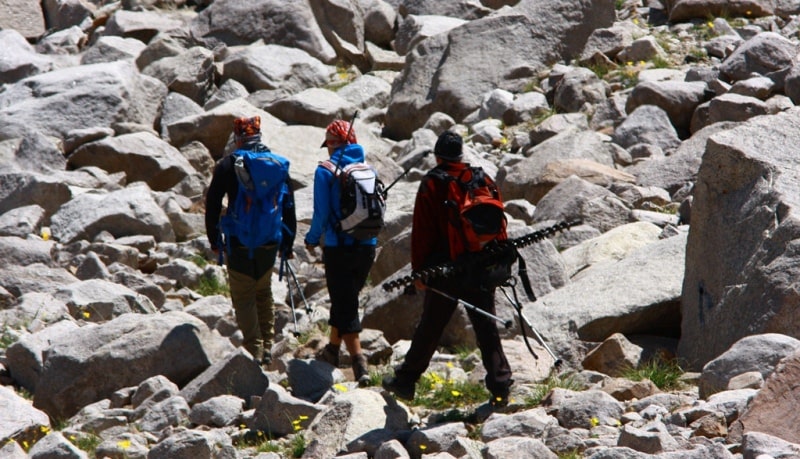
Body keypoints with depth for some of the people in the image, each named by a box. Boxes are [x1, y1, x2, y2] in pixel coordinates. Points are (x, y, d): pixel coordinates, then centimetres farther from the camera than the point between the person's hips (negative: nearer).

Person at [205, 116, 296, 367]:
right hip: (270, 241, 4)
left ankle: (254, 349, -3)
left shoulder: (228, 165, -5)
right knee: (264, 292, 20)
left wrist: (214, 240, 4)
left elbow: (212, 204, -5)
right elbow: (289, 207, 6)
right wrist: (287, 244, 12)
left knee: (243, 298, 4)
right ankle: (267, 348, 19)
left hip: (239, 243, -4)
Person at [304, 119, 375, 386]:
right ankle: (332, 350, 38)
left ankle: (360, 365, -11)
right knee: (346, 299, 22)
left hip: (338, 247, -5)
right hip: (367, 246, 5)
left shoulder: (325, 171, -10)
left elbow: (321, 213, -11)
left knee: (345, 306, -1)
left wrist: (312, 240, 6)